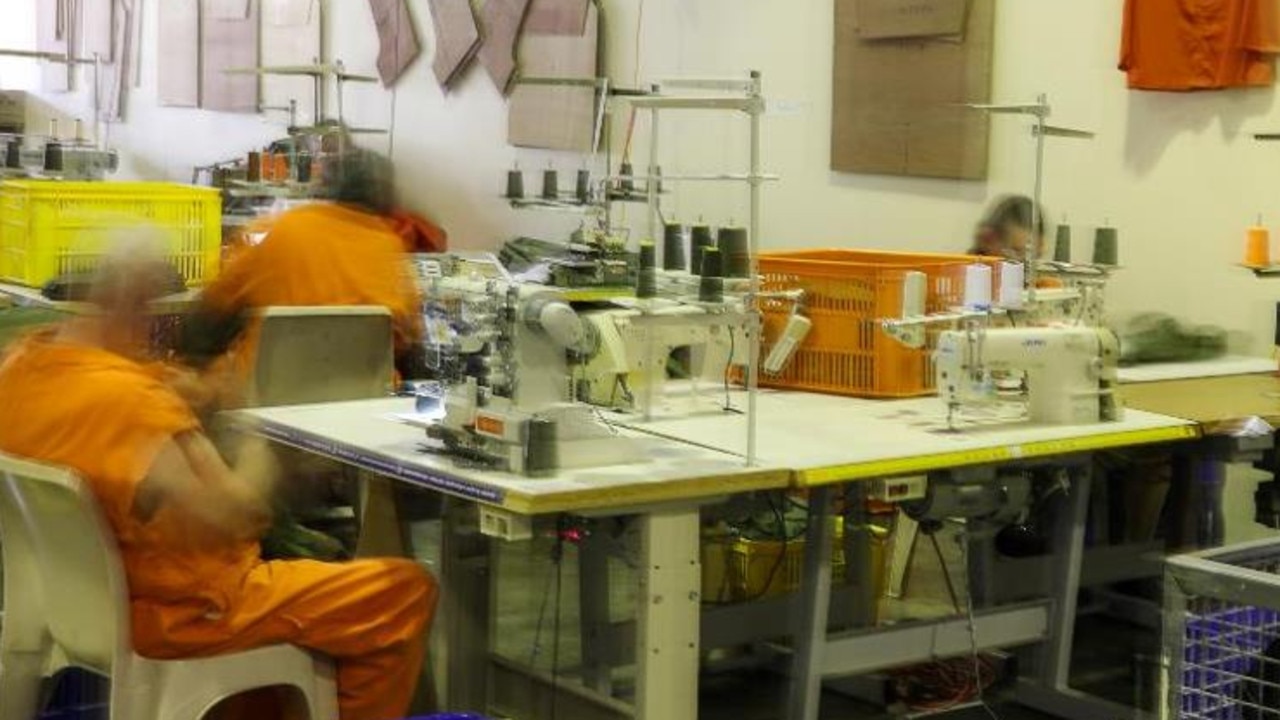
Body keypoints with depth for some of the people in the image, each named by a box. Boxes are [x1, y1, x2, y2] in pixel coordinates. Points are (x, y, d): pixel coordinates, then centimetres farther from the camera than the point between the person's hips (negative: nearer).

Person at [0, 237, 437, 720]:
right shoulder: (128, 399, -31)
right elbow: (234, 515, -32)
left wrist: (172, 390, 0)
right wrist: (255, 457, -11)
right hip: (176, 611, -10)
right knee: (408, 590, -3)